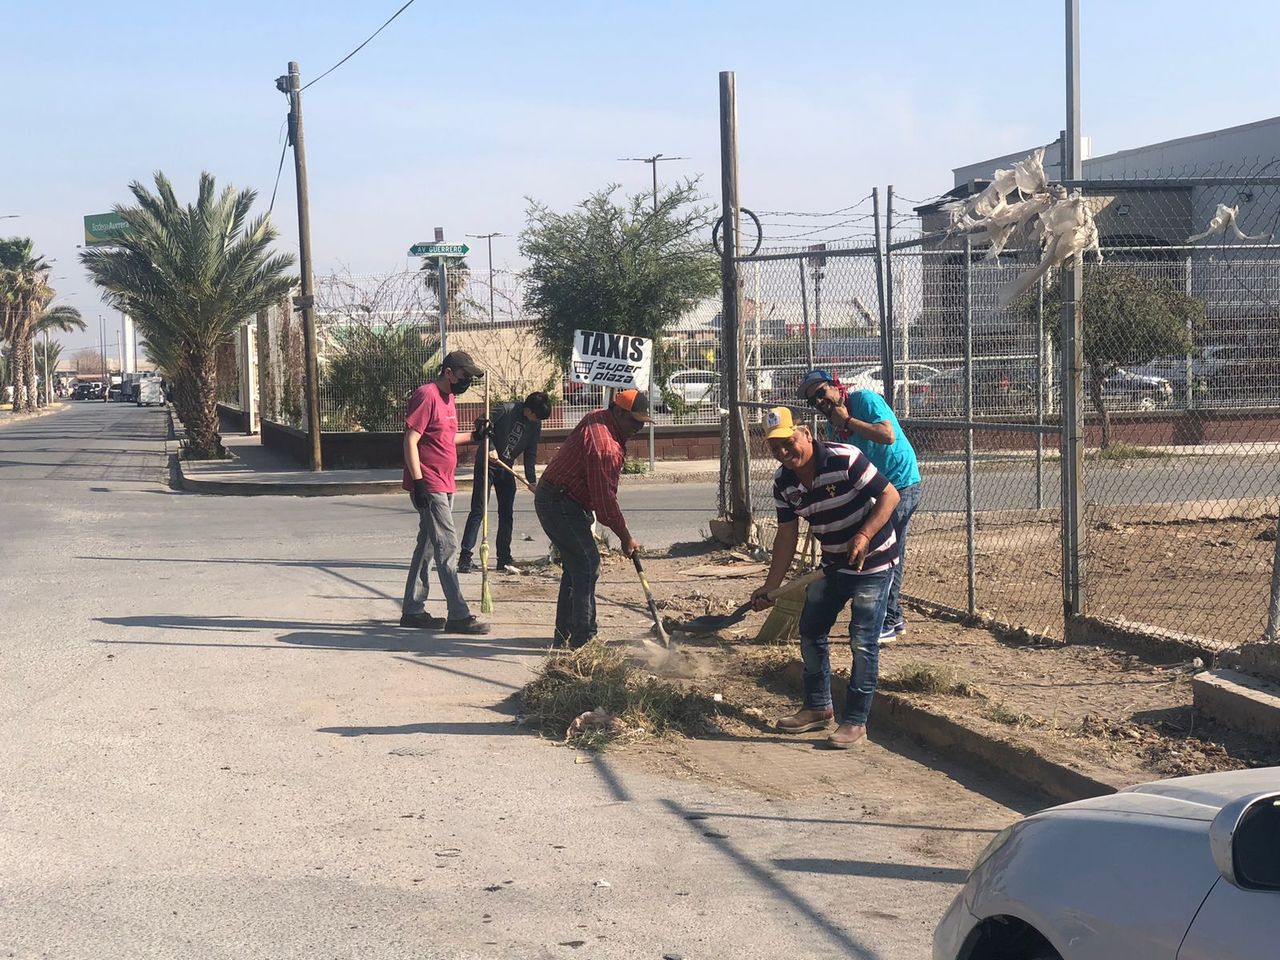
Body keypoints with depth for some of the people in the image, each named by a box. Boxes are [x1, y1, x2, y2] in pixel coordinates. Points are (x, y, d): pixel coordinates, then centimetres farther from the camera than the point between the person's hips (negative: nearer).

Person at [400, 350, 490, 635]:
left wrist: (473, 436, 13)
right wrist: (418, 482, -23)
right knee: (447, 545, -11)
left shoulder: (448, 398, 15)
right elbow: (410, 441, -18)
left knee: (428, 545, 13)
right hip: (428, 486, -10)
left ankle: (412, 610, 20)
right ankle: (458, 616, -11)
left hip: (444, 486, 10)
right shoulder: (427, 396, -14)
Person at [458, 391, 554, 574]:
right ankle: (465, 556, -11)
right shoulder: (506, 411, -20)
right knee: (478, 511, -10)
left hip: (506, 469, 6)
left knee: (507, 514, 7)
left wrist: (532, 480, 2)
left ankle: (504, 558, 15)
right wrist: (490, 448, -25)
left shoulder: (536, 425, -1)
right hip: (486, 464, -6)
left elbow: (530, 453, 5)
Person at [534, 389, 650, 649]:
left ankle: (563, 636, 22)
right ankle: (582, 640, -10)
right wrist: (626, 537, -14)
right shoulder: (605, 446, -26)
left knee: (575, 566, 16)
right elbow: (605, 500, -25)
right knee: (587, 567, -11)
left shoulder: (598, 419, 7)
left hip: (552, 498, 11)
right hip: (560, 503, -11)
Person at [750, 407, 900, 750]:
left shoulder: (845, 459, -24)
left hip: (873, 562, -7)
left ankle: (855, 722, 1)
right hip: (833, 565, 7)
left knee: (863, 641, -8)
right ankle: (818, 708, 29)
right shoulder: (783, 483, -4)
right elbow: (787, 536, 3)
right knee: (810, 632, 13)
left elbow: (889, 494, -21)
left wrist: (864, 535, -33)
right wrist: (771, 586, 0)